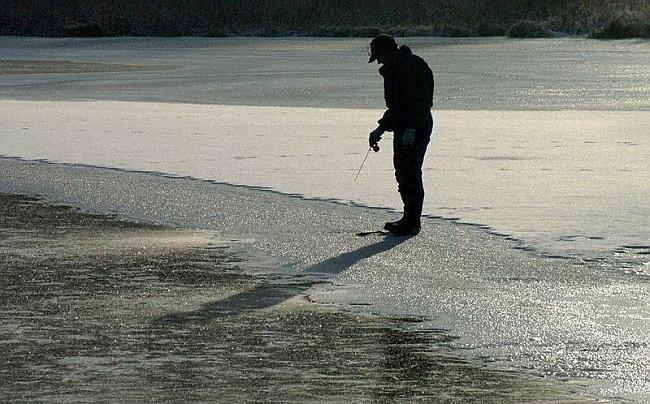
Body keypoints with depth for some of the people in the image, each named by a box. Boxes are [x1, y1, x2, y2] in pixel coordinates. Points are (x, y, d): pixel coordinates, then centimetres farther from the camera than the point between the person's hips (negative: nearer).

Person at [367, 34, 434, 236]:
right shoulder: (392, 69, 18)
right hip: (402, 126, 10)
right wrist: (381, 129, 22)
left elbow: (420, 99, -22)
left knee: (411, 172, -10)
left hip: (417, 127, -10)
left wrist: (411, 128, -28)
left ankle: (412, 223, -7)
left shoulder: (413, 65, -14)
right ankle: (409, 219, 19)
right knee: (402, 171, 13)